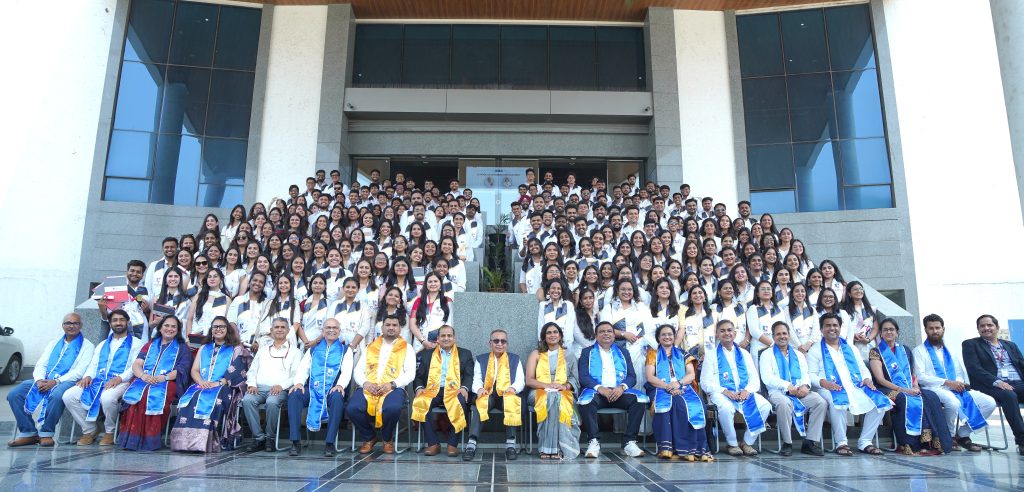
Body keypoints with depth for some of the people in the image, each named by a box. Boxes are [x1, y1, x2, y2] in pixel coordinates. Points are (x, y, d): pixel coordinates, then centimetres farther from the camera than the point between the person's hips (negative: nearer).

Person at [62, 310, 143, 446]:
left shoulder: (136, 343, 10)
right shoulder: (102, 344, 30)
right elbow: (93, 365, 22)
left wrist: (119, 378, -19)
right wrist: (88, 376, -1)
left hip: (120, 382, -6)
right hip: (97, 381, 6)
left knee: (107, 397, -38)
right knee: (68, 396, -17)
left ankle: (109, 432, -12)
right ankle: (89, 431, -4)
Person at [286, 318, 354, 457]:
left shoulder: (345, 350, 15)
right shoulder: (314, 349, 22)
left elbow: (347, 371, 1)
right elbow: (303, 368, 11)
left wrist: (340, 385, -20)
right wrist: (299, 383, -11)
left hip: (332, 389, -2)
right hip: (312, 388, 2)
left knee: (337, 397, -36)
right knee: (294, 394, -28)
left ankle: (330, 443, -32)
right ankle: (295, 442, -27)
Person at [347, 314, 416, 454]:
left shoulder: (406, 348, 15)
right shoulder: (370, 347, 23)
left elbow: (410, 373, 4)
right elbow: (358, 371, 15)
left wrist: (392, 384, -12)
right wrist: (365, 383, -7)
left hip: (393, 388, -2)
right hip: (368, 388, 3)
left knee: (393, 408, -36)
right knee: (352, 408, -28)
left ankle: (388, 439, -2)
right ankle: (369, 437, 2)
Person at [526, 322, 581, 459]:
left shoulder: (568, 354, 17)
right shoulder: (536, 354, 14)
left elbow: (575, 379, 11)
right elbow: (529, 380, 4)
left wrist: (565, 386, -11)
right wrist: (547, 385, -12)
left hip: (563, 394, 1)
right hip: (539, 392, 0)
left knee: (554, 398, -35)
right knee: (550, 398, -36)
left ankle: (549, 448, -36)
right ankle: (555, 448, -35)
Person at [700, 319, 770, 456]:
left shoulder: (744, 354, 22)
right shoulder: (711, 355, 10)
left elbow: (755, 379, 14)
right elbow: (705, 382, 1)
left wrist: (747, 390, -9)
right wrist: (725, 391, -16)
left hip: (745, 392, 4)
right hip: (721, 393, -3)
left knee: (765, 405, -24)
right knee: (726, 408, -37)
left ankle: (747, 442, -9)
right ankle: (732, 444, -13)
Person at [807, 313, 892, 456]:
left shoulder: (850, 348, 26)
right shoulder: (815, 350, 11)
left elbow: (863, 368, 24)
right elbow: (811, 374, 1)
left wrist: (866, 379, 0)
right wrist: (823, 382, -20)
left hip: (855, 387, 5)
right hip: (830, 389, -5)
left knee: (880, 401, -19)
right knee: (838, 401, -39)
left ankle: (865, 442, -9)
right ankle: (841, 443, -24)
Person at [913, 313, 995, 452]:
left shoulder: (950, 351, 25)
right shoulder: (920, 351, 5)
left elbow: (961, 374, 22)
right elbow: (920, 377, -8)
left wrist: (960, 383, -3)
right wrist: (947, 382, -16)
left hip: (956, 388, 6)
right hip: (935, 389, -6)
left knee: (989, 403, -13)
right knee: (953, 402, -37)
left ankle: (963, 435, -2)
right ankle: (949, 436, -11)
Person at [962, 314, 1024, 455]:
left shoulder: (1010, 345, 25)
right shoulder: (970, 344, 10)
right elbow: (974, 368, -4)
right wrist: (996, 382, -19)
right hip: (992, 386, -4)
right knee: (1009, 395, -37)